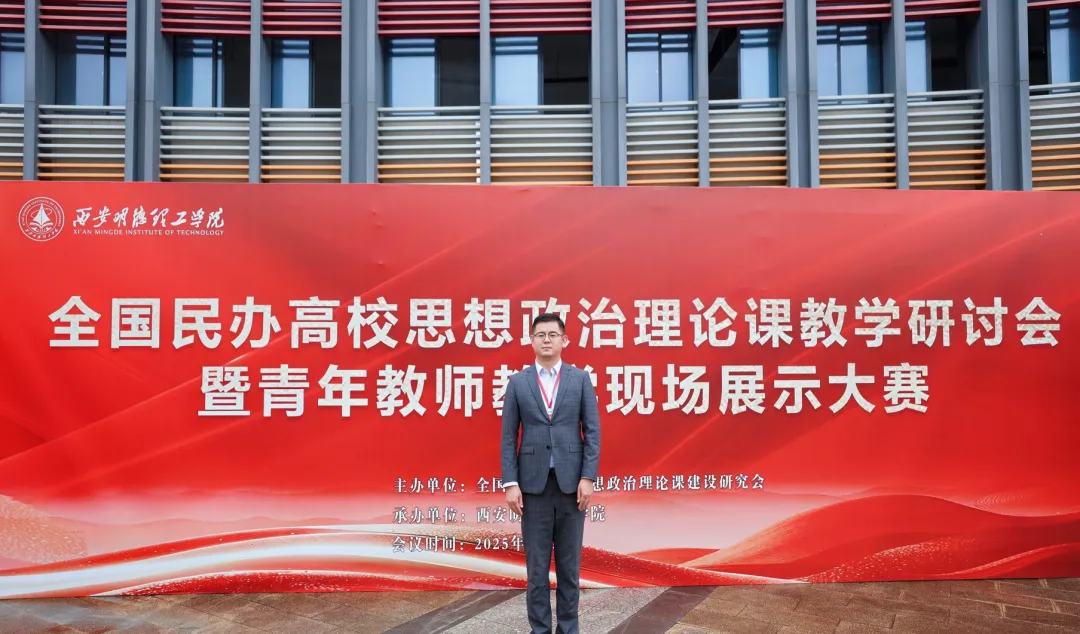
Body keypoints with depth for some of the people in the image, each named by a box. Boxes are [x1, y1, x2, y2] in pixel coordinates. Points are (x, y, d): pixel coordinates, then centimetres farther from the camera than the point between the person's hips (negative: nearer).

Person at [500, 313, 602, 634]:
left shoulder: (581, 379, 3)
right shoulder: (517, 382, 3)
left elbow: (592, 431, 0)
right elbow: (508, 437, 1)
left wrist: (588, 477, -8)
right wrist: (510, 483, -6)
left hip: (571, 481, 0)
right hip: (533, 482, 0)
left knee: (569, 562, 9)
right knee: (537, 564, 6)